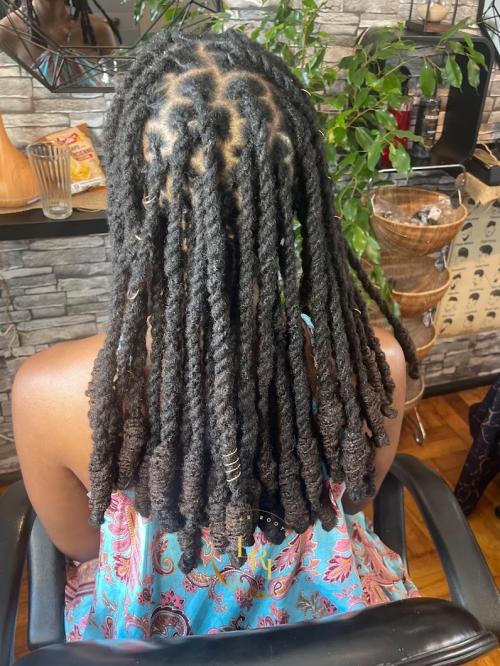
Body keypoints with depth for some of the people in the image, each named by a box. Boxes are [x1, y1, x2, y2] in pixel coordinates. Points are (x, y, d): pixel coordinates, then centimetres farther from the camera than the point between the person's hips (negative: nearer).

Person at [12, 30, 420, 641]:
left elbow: (80, 542, -14)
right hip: (321, 611, 1)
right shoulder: (375, 363, -35)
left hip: (152, 626, 1)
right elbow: (353, 500, -11)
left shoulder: (46, 389, -39)